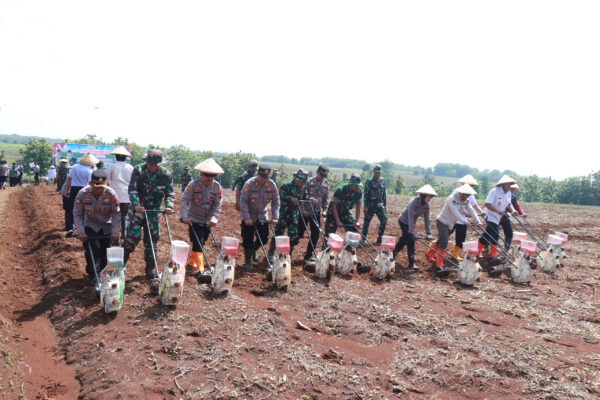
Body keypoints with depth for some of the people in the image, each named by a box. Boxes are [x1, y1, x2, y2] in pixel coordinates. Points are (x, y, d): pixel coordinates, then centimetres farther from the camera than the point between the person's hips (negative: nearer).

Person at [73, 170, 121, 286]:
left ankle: (99, 271, 30)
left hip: (106, 226, 1)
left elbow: (117, 213, -11)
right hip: (90, 225, -1)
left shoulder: (111, 194, -21)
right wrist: (80, 232, -15)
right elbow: (77, 214, -9)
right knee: (93, 248, -16)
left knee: (105, 253, 3)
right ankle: (92, 275, 3)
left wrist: (115, 232, -16)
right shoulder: (82, 194, -19)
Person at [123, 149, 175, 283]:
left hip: (154, 212, 2)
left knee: (152, 240, 6)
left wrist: (169, 206, -21)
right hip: (137, 209, -2)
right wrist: (137, 205, -27)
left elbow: (170, 193, -3)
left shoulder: (166, 174, -4)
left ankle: (150, 270, 17)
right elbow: (132, 189, -12)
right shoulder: (138, 170, -8)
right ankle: (122, 261, 13)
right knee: (133, 236, -10)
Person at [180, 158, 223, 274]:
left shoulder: (217, 187, -5)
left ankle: (191, 262, 35)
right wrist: (184, 216, -27)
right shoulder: (193, 184, -14)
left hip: (207, 221, 4)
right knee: (197, 243, -11)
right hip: (194, 219, -4)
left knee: (200, 243, 15)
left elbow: (217, 205, -6)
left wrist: (213, 218, -19)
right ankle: (200, 268, -6)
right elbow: (184, 200, -16)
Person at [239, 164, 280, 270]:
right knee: (248, 239, -2)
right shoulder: (249, 184, -20)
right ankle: (247, 261, 15)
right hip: (249, 216, -4)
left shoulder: (272, 185, -10)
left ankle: (253, 250, 38)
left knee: (264, 238, 7)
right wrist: (247, 218, -23)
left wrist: (275, 217, -12)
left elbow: (275, 202, -3)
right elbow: (243, 201, -18)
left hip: (263, 216, 4)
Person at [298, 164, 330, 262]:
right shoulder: (309, 181, -10)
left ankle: (308, 255, 18)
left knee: (315, 235, 5)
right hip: (305, 212, -5)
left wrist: (324, 210, 4)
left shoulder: (326, 184, 6)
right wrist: (303, 209, -16)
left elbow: (326, 198, 13)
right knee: (299, 233, -2)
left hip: (316, 213, 5)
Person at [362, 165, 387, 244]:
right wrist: (365, 206, -13)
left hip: (379, 205, 4)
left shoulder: (382, 182, 10)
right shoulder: (369, 182, -5)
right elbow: (366, 195, -8)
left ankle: (379, 238, -3)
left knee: (384, 219, -10)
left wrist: (384, 204, 14)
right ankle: (363, 238, 18)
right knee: (367, 221, 3)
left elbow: (384, 194, 17)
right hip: (370, 205, -4)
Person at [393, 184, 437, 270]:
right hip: (404, 221, -7)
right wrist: (413, 233, -39)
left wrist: (429, 233, -18)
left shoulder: (426, 205, -11)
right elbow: (410, 218, -35)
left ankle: (393, 255, 36)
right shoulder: (413, 202, -32)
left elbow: (426, 220, -9)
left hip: (411, 223, 7)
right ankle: (411, 264, -9)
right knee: (410, 240, -13)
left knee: (404, 239, 17)